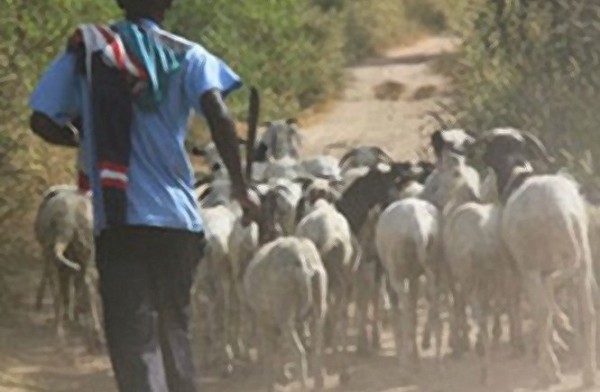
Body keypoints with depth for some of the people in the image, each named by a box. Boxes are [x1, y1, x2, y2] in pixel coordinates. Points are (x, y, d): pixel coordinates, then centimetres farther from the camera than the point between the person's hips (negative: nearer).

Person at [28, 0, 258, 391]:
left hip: (118, 221, -1)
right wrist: (240, 186, -4)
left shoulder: (85, 51, 6)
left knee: (133, 337, -6)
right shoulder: (185, 56, 3)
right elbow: (219, 116, -12)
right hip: (177, 216, 1)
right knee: (174, 330, 18)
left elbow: (42, 121, 2)